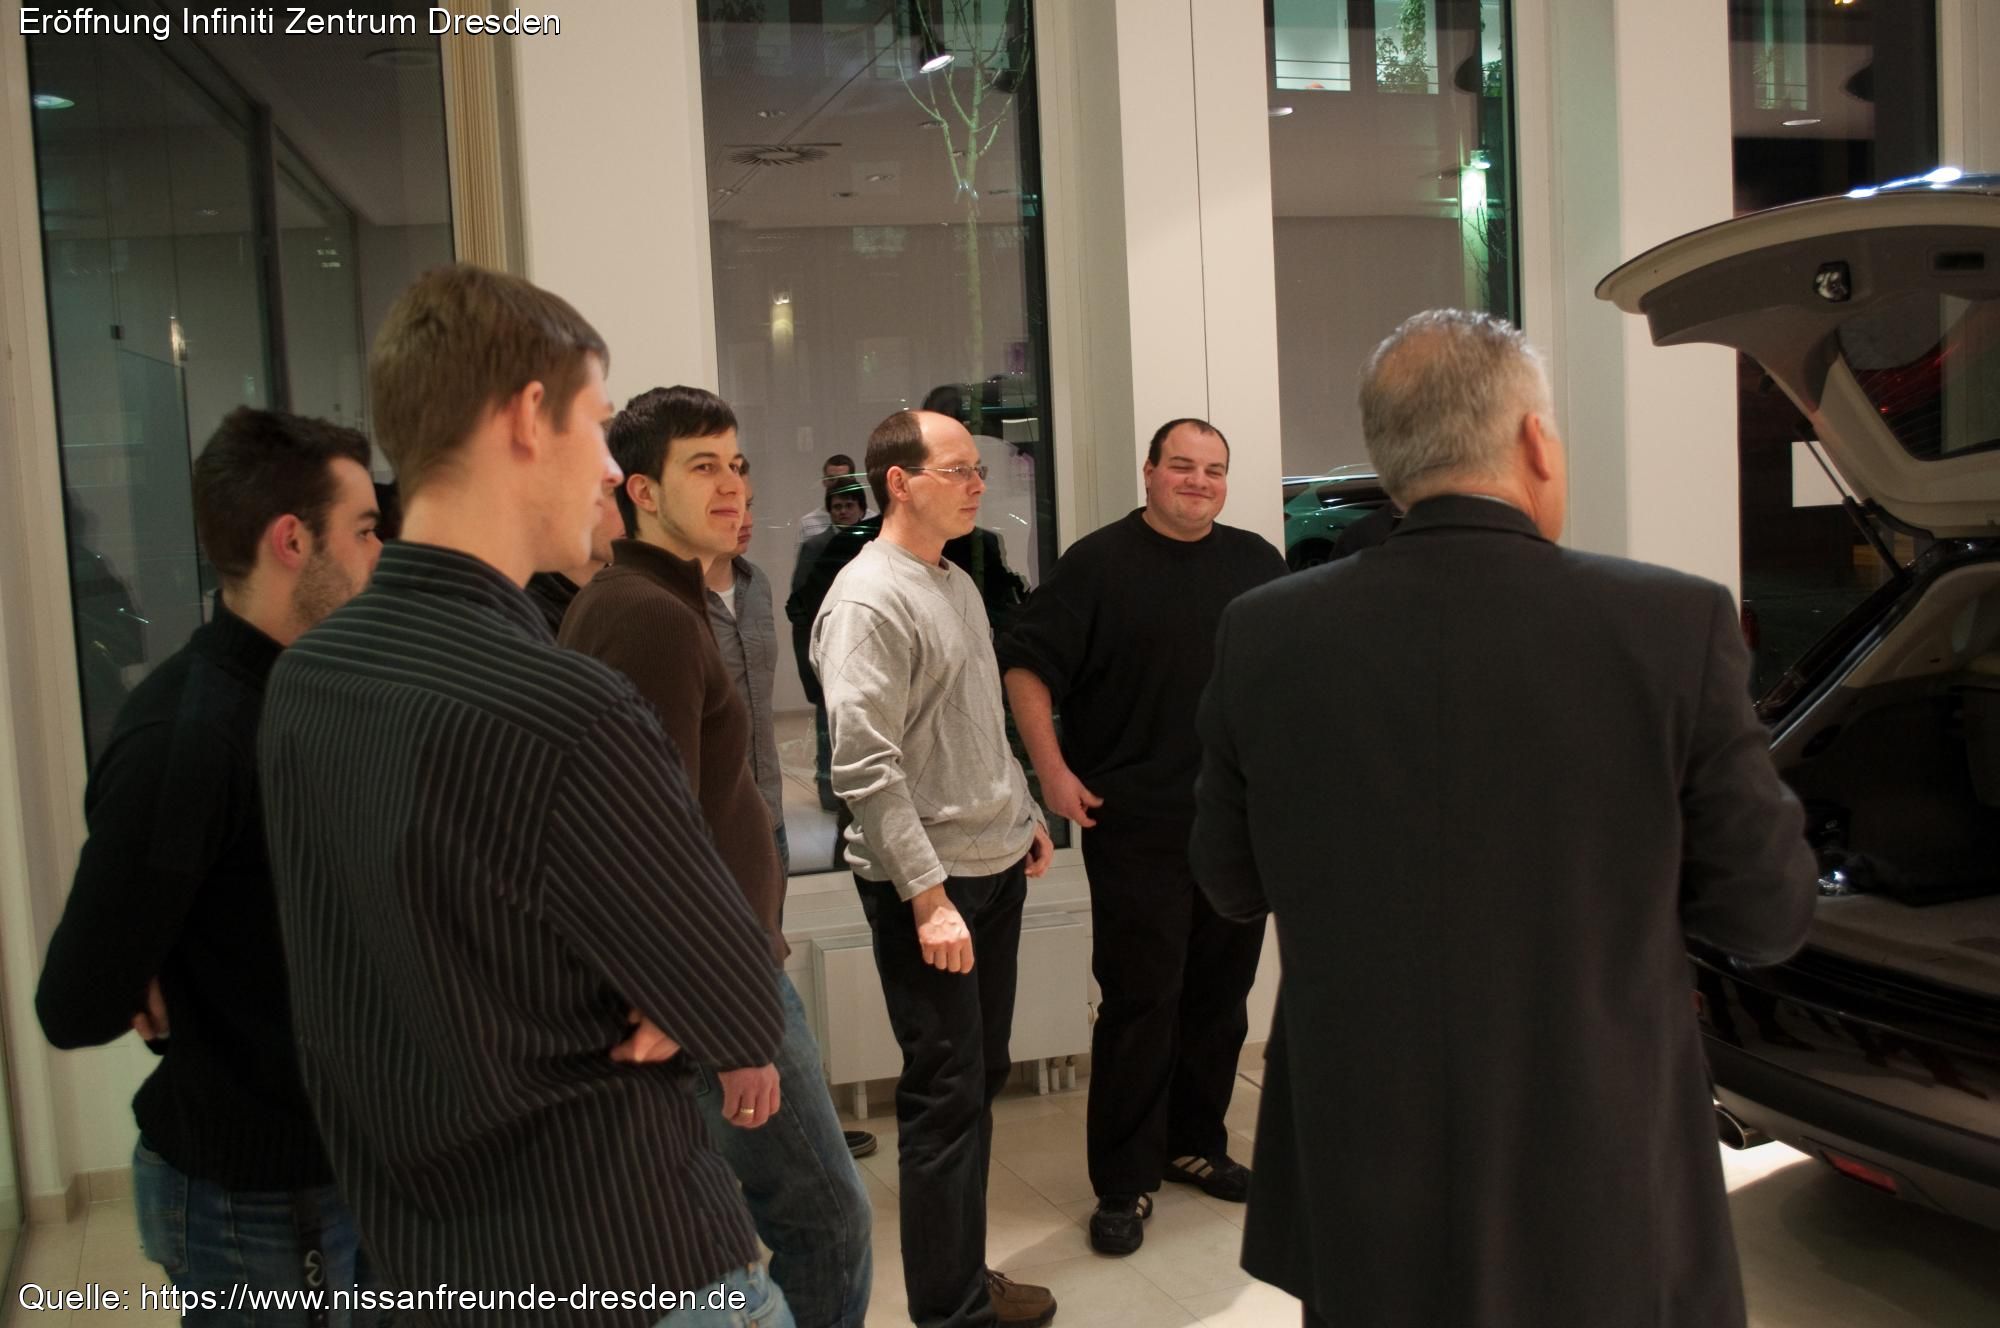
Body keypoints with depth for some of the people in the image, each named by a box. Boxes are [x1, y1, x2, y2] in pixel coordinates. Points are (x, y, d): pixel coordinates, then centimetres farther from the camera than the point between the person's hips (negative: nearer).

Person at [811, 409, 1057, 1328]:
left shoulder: (958, 582, 12)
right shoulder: (869, 600, -16)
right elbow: (864, 766, -22)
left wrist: (1025, 815, 21)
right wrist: (929, 895, -23)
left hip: (994, 868, 9)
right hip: (929, 881, -9)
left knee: (981, 1081, 16)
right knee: (947, 1097, -1)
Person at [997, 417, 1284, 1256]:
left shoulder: (1256, 564, 11)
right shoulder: (1100, 563, -4)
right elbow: (1027, 664, -5)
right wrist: (1053, 772, -11)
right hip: (1137, 830, -5)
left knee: (1221, 995, 13)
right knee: (1139, 1001, -2)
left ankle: (1196, 1145, 30)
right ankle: (1124, 1184, 9)